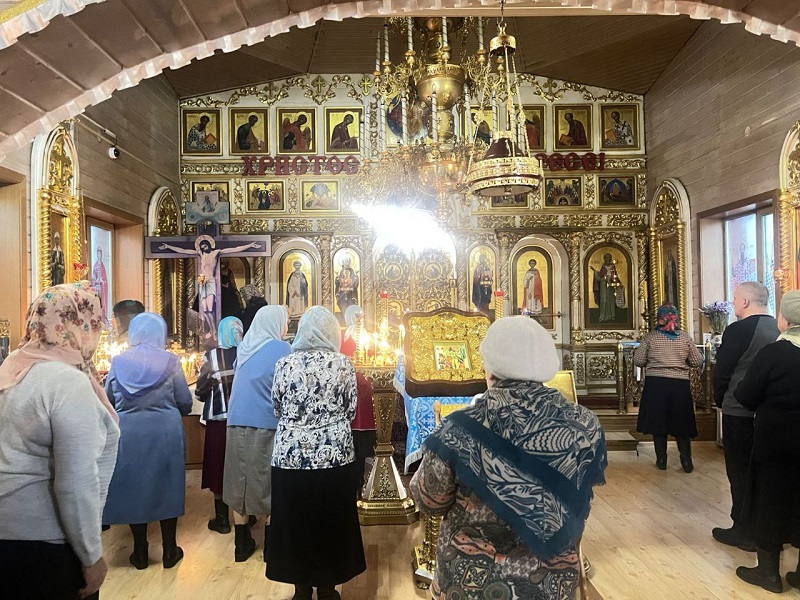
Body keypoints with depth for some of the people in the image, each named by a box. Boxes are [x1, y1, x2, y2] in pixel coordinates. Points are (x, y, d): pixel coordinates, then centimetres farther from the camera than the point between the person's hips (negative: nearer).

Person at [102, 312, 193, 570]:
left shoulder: (118, 362, -2)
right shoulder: (170, 361, -8)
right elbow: (185, 404, -4)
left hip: (128, 434, 2)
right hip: (165, 433, -1)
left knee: (133, 488, 14)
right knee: (166, 488, 11)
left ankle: (140, 552, 23)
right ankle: (169, 551, 21)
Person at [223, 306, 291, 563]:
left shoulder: (244, 347, 9)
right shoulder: (280, 348, -9)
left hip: (237, 422, 5)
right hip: (266, 425, -5)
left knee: (240, 482, 12)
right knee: (269, 484, 6)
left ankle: (242, 545, 21)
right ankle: (271, 546, 14)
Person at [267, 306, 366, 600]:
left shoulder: (284, 364, -2)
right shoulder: (342, 363, -5)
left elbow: (278, 409, 7)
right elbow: (351, 410, 2)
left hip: (291, 455, 1)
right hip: (335, 454, -1)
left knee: (296, 521, 14)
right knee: (331, 522, 13)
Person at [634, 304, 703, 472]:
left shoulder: (650, 337, -4)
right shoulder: (685, 337, 0)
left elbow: (638, 361, -4)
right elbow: (697, 362, 2)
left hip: (655, 383, -1)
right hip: (680, 384, 1)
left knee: (658, 420, 10)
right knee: (681, 422, 13)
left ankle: (661, 460, 14)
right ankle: (686, 460, 14)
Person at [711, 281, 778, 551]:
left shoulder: (737, 330, -18)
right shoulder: (781, 330, 2)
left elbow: (721, 373, -14)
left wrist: (720, 401, 3)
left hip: (739, 412, -6)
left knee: (740, 471, 6)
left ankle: (744, 531, 14)